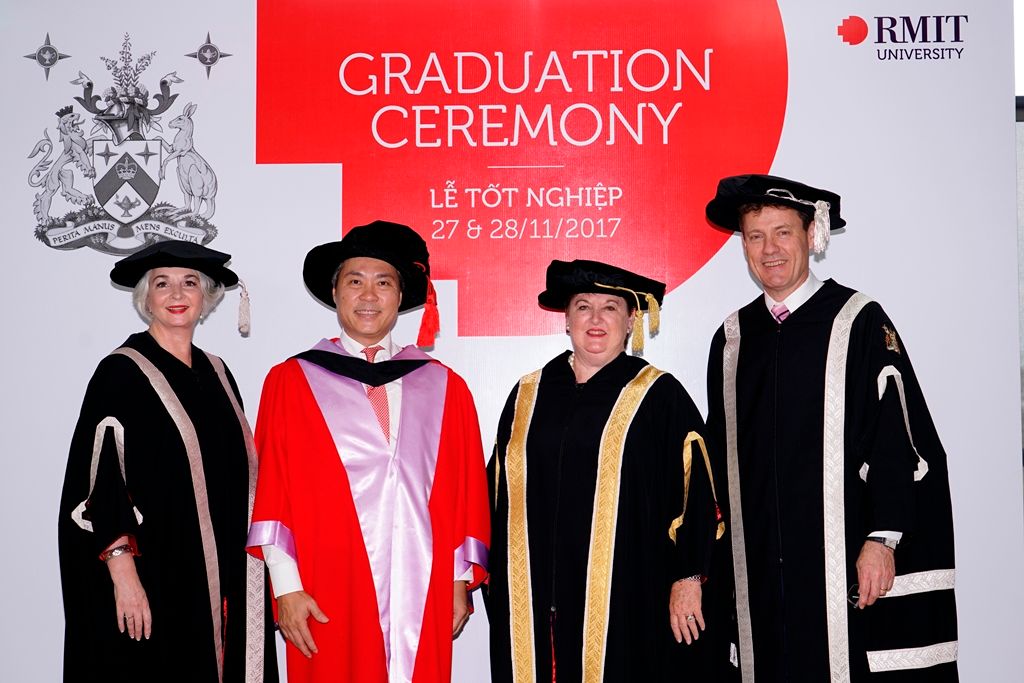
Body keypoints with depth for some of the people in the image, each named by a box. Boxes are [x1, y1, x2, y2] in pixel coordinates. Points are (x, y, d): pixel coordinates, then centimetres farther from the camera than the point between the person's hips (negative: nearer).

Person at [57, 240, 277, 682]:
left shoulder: (216, 373, 11)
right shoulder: (120, 372, -6)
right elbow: (98, 480, -12)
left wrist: (238, 576, 10)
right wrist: (122, 573, -19)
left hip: (217, 577, 6)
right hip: (152, 575, -6)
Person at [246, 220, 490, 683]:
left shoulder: (444, 388, 10)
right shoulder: (291, 381, 3)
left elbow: (468, 490, 11)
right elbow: (271, 490, -1)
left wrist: (461, 580, 6)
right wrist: (286, 587, -7)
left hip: (424, 600, 2)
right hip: (331, 602, -2)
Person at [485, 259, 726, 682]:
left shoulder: (658, 396, 1)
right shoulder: (527, 397, 11)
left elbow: (694, 493, -1)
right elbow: (499, 493, 16)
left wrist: (686, 579, -6)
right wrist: (493, 581, 13)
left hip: (627, 599, -3)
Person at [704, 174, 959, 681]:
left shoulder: (858, 322, -3)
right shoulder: (733, 337, 10)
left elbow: (898, 441, -7)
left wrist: (882, 539, -14)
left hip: (846, 563, -4)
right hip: (759, 571, 4)